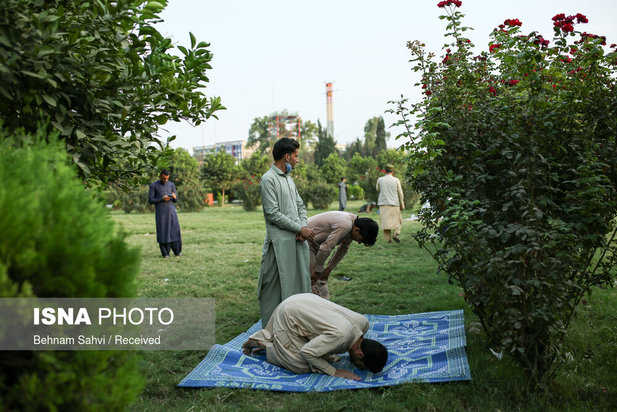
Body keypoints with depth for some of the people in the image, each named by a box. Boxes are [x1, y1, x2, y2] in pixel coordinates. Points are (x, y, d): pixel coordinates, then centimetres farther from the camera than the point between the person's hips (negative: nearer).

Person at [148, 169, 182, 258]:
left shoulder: (171, 185, 10)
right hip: (160, 212, -2)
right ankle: (165, 253, 6)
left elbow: (175, 200, 12)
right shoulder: (153, 186, 0)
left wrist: (174, 197, -12)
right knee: (162, 232, -3)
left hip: (171, 211, 3)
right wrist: (162, 199, -17)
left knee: (175, 230, -4)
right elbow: (150, 201, -3)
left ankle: (177, 251, 7)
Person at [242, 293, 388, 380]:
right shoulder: (340, 335, -36)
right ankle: (264, 345, 7)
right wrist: (334, 372, -23)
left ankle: (266, 338, 22)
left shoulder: (363, 322, -12)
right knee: (303, 366, -12)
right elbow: (306, 352, -29)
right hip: (288, 314, -8)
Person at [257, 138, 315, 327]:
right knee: (277, 286, -3)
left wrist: (303, 227, -1)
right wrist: (300, 229, -14)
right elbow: (273, 214, -16)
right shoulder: (268, 180, -11)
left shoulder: (289, 179, 17)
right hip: (280, 242, -9)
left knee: (301, 281, 13)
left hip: (298, 240, 9)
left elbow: (301, 206, 18)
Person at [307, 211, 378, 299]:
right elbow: (325, 248, -32)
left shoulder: (352, 224, -1)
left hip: (314, 244, 9)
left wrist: (329, 269, 8)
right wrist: (317, 271, -21)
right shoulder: (344, 226, -31)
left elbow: (343, 249, 9)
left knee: (322, 279, 11)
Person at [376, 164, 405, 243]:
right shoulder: (396, 180, -1)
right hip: (394, 204, 0)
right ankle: (395, 234, -8)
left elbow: (378, 190, 17)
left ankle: (388, 238, -3)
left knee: (385, 221, 2)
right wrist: (402, 205, 11)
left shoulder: (380, 180, 0)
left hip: (383, 204, 1)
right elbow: (400, 193, 3)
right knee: (397, 221, 12)